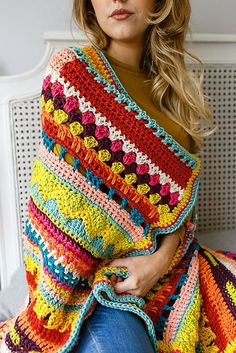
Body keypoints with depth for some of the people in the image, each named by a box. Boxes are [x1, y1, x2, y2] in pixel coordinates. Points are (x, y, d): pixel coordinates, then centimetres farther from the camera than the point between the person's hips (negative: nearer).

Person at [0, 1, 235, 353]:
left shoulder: (174, 85, 8)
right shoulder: (71, 70, -7)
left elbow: (182, 187, 5)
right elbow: (61, 194, -9)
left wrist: (162, 257, -11)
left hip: (168, 255, 5)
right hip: (91, 264, -4)